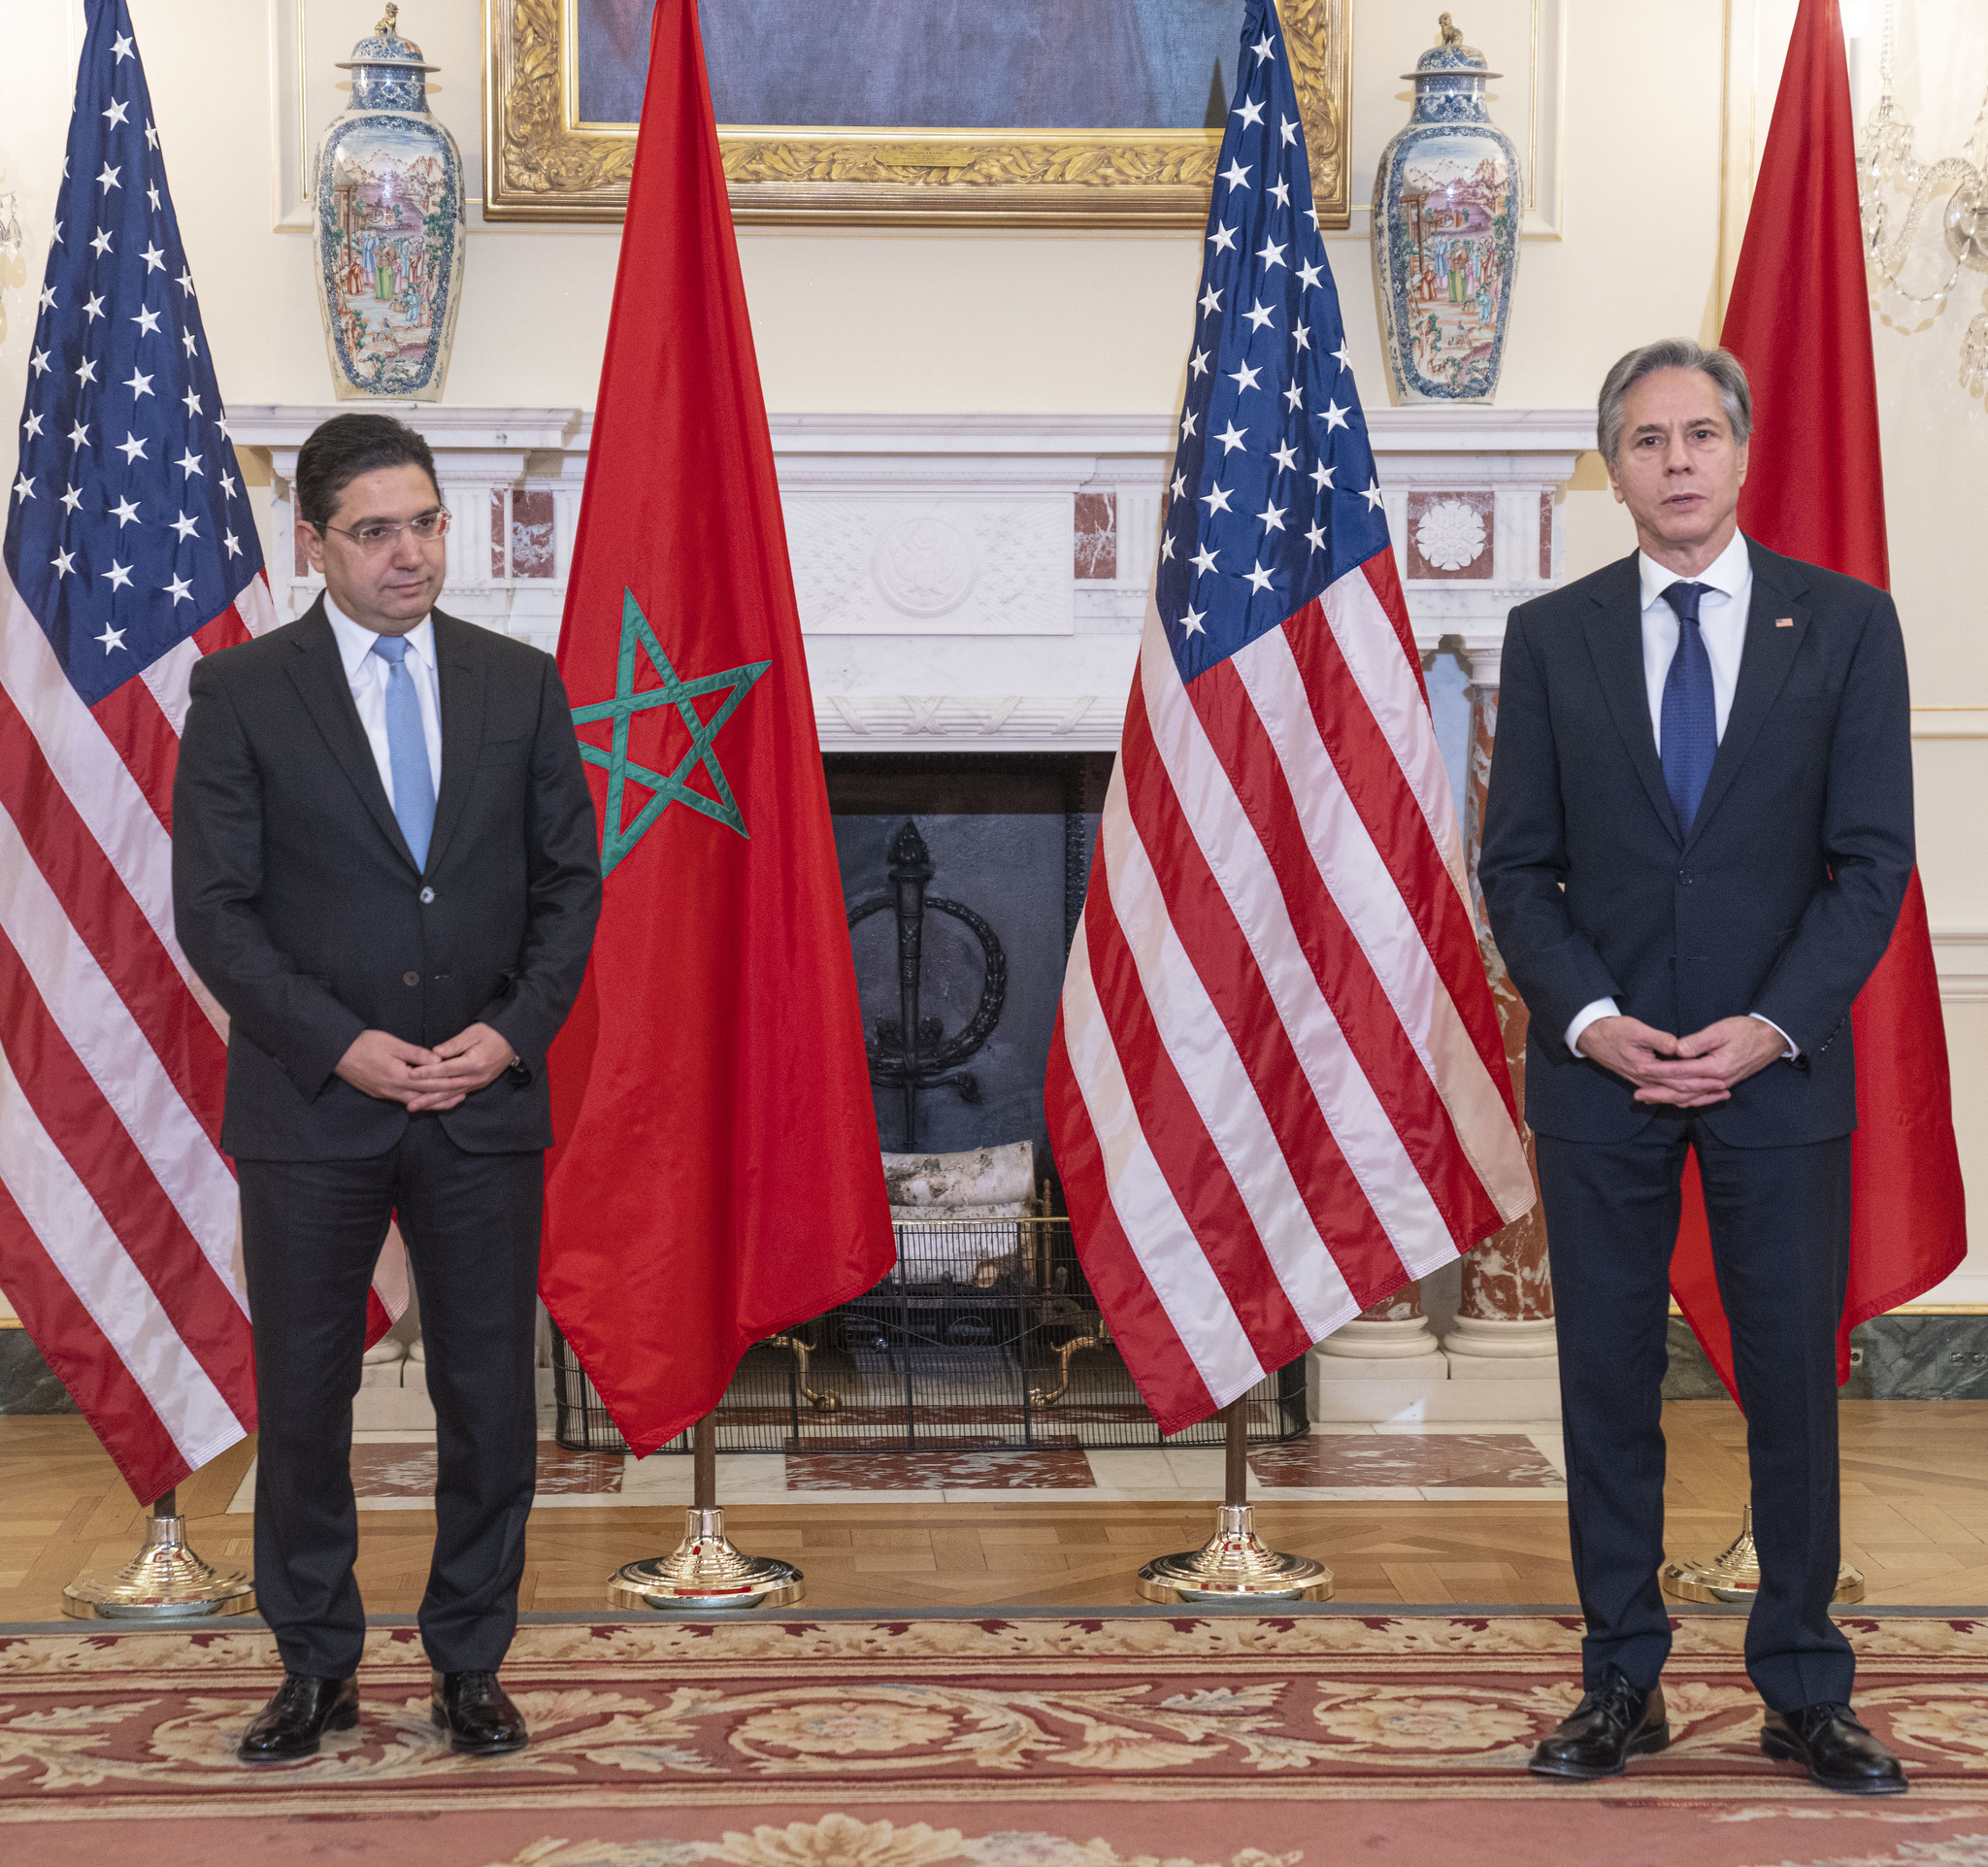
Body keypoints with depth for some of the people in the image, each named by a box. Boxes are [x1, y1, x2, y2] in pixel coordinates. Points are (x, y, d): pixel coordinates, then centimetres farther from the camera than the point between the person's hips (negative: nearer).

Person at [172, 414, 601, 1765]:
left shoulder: (520, 683, 6)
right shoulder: (241, 691, -2)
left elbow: (571, 880, 7)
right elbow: (213, 907, -5)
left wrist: (511, 1031, -8)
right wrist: (340, 1045, -14)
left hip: (487, 1102, 2)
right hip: (309, 1105, -2)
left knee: (492, 1398, 6)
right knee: (304, 1398, 6)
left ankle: (470, 1664, 19)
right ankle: (318, 1668, 21)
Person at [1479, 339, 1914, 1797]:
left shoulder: (1843, 623, 3)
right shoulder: (1552, 635, 6)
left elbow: (1873, 856, -1)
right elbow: (1516, 862, 6)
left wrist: (1771, 1025, -12)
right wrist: (1588, 1017, -9)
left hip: (1778, 1064, -1)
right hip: (1600, 1066, 1)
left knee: (1794, 1376, 3)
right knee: (1609, 1377, 5)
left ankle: (1805, 1691, 13)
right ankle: (1624, 1685, 14)